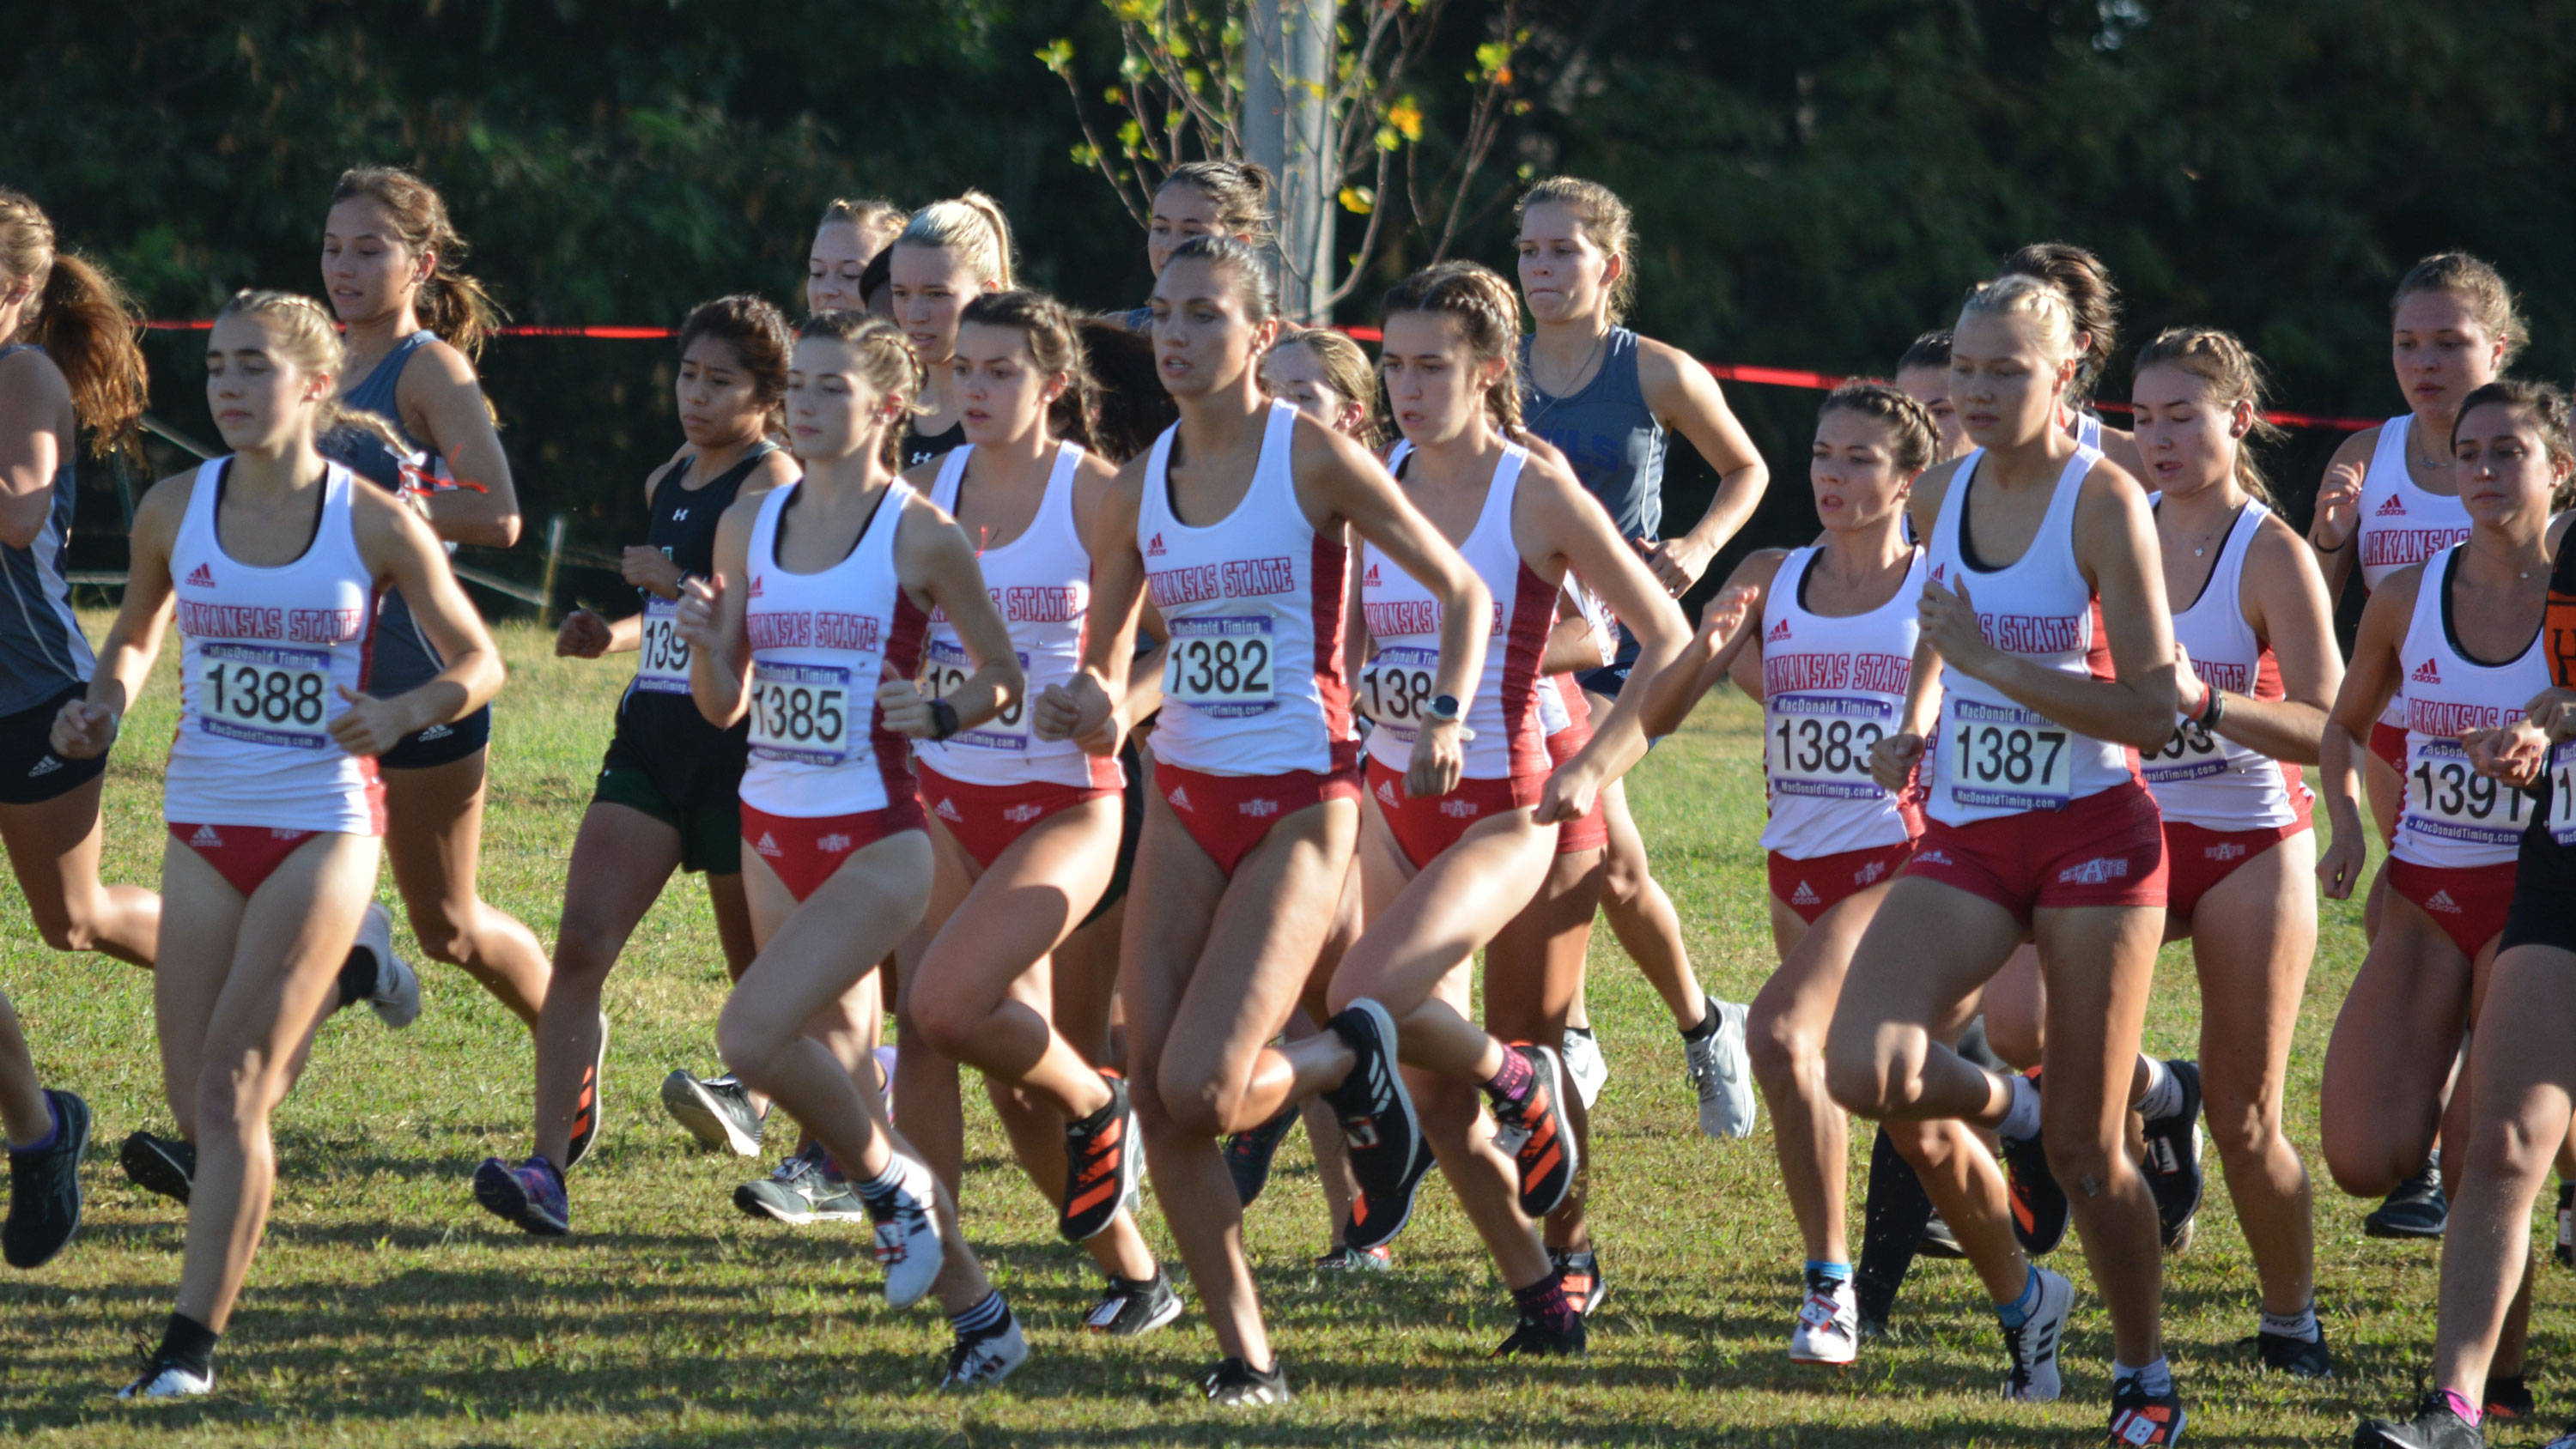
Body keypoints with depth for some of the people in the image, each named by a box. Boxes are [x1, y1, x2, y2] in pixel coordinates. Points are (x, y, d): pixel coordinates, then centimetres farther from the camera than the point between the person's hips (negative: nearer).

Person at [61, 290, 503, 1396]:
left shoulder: (375, 525, -8)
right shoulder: (174, 510, 0)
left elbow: (477, 661, 1)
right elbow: (135, 635, 18)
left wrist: (403, 713, -19)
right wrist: (105, 706, -4)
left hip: (322, 827, -4)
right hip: (204, 826, 4)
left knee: (231, 1088, -14)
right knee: (195, 1103, 4)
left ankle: (192, 1341, -10)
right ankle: (331, 986, 38)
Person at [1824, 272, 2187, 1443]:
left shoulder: (2104, 503, -12)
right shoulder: (1939, 497, 6)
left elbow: (2152, 711, -17)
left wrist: (1992, 662, -20)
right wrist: (1913, 730, 10)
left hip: (2092, 834, -5)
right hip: (1964, 834, 5)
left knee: (2083, 1148, -2)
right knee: (1864, 1069, -17)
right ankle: (2016, 1294, 10)